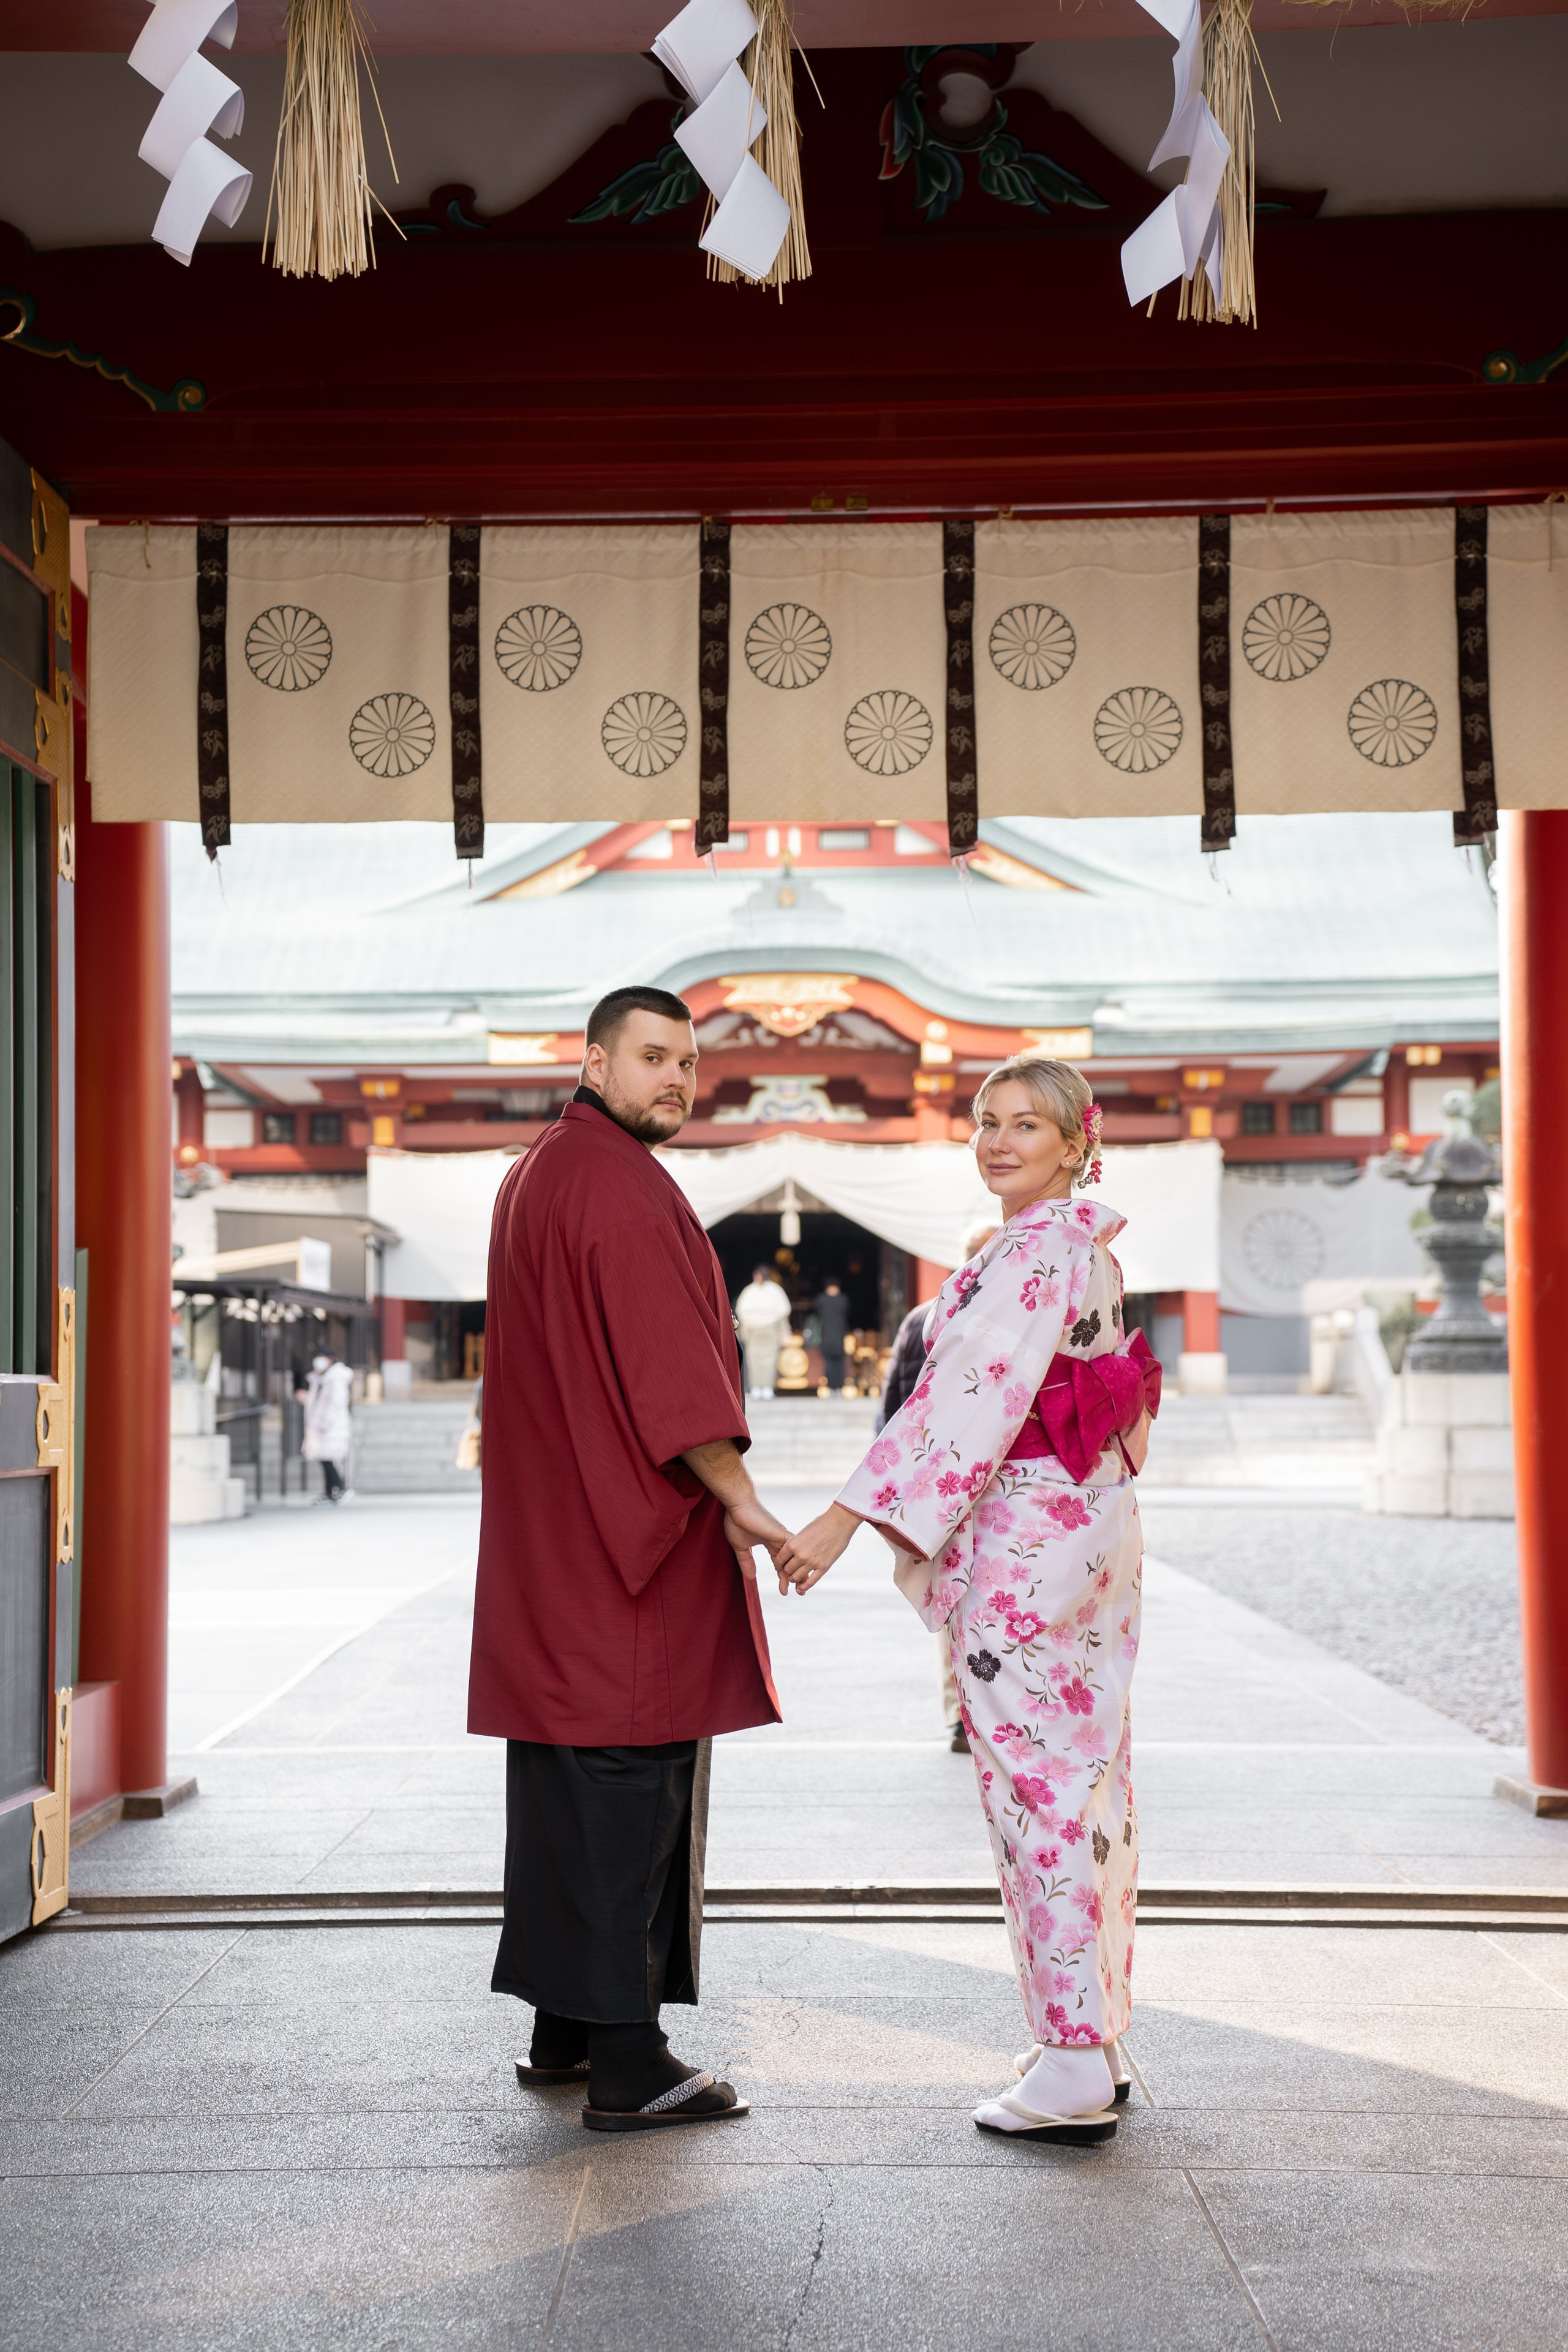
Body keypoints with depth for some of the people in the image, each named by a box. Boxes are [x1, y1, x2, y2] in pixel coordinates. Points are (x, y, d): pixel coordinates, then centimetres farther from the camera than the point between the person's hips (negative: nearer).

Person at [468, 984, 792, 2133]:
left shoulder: (537, 1176, 18)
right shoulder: (619, 1187, -15)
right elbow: (668, 1368, -21)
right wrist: (739, 1500, -19)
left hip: (555, 1537, 10)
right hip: (629, 1535, -10)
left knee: (568, 1772, 14)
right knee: (630, 1780, -7)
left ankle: (565, 2027, 22)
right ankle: (626, 2063, -3)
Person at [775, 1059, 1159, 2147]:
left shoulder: (1032, 1256, -16)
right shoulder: (1090, 1250, 14)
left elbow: (970, 1398, -25)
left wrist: (851, 1514, -28)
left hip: (1024, 1548, -10)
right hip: (1092, 1527, 10)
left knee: (1039, 1789, -5)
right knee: (1091, 1781, 13)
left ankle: (1073, 2071, -1)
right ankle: (1101, 2041, 21)